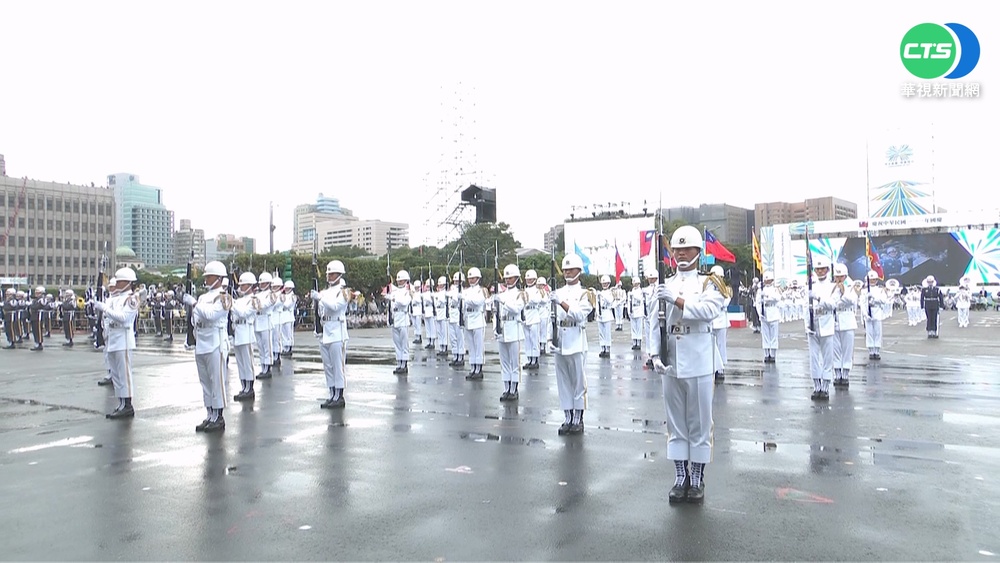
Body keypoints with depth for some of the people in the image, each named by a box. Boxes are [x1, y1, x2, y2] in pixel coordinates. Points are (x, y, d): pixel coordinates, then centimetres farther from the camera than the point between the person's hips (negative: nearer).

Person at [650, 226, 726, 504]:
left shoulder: (709, 283, 2)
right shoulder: (665, 285, 10)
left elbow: (709, 311, -17)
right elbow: (655, 323, 2)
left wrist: (676, 300, -26)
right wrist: (656, 355, -9)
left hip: (699, 364, -3)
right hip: (670, 363, 3)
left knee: (700, 423, 5)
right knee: (675, 422, 10)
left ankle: (697, 480, 16)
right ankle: (680, 477, 20)